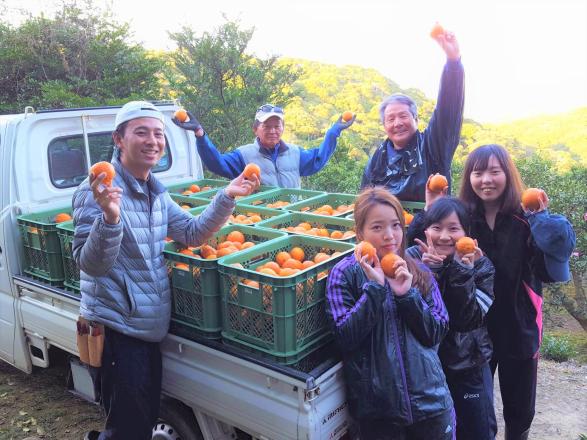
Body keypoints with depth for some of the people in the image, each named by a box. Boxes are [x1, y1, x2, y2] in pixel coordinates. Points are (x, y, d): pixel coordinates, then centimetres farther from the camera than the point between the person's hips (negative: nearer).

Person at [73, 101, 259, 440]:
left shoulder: (156, 192, 7)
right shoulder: (99, 190, -17)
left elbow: (193, 233, 6)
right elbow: (91, 265, -22)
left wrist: (228, 196, -5)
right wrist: (109, 217, -41)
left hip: (150, 328, 8)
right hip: (116, 329, -8)